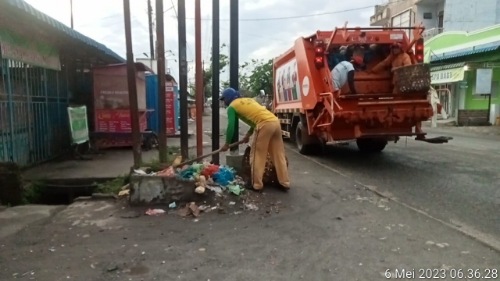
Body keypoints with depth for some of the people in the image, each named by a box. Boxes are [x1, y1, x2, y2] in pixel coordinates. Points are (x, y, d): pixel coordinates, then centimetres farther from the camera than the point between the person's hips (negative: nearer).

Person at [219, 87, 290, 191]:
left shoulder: (232, 106, 9)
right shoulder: (248, 100, 31)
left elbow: (231, 126, 4)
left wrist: (227, 144, 14)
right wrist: (248, 134, 35)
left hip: (265, 124, -8)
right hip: (275, 121, 8)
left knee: (257, 155, 4)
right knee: (278, 154, 12)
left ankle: (256, 184, 8)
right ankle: (285, 183, 17)